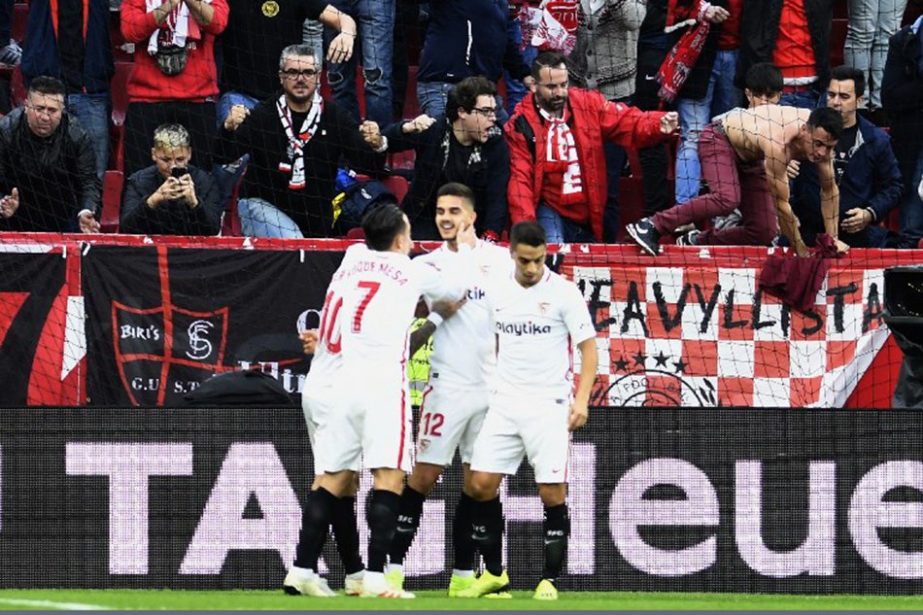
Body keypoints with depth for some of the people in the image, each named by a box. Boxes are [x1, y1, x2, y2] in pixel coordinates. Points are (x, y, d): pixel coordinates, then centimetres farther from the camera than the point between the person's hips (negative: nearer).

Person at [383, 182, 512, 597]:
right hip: (447, 386, -3)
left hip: (494, 387, 3)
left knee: (479, 485, 5)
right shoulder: (427, 265, 2)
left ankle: (464, 576, 11)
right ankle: (393, 568, -4)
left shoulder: (500, 259, 7)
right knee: (422, 477, -6)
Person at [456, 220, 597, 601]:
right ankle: (493, 573, 10)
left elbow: (588, 346, -5)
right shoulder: (497, 291, 6)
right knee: (482, 484, -2)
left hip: (549, 405, -4)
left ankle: (549, 580, 4)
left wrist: (582, 399, -14)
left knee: (553, 494, -6)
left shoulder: (562, 292, -7)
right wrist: (488, 388, 16)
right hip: (504, 404, 4)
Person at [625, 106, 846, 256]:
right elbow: (781, 203, -34)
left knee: (764, 233, -2)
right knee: (727, 199, -38)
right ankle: (652, 226, -31)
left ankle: (697, 241, 17)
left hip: (749, 157, 8)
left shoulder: (822, 135, -20)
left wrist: (832, 239, -6)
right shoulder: (778, 144, -42)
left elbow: (830, 190, -4)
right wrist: (800, 250, -27)